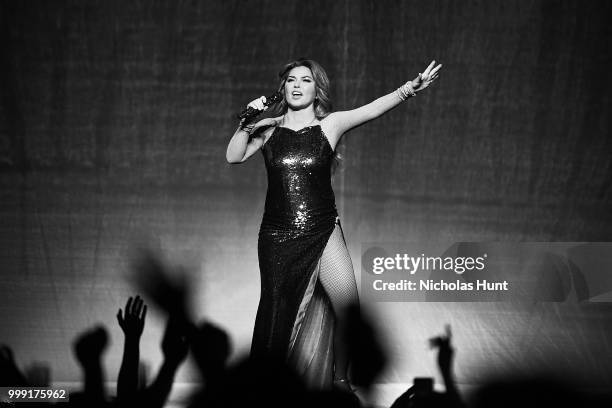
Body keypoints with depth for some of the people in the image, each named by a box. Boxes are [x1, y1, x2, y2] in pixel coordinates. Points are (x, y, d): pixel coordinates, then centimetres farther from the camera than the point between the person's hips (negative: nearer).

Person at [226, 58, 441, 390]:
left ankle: (340, 380, 11)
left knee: (348, 310, -8)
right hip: (278, 236, 0)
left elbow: (375, 108, -13)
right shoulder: (270, 128, 5)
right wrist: (247, 124, -16)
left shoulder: (330, 125, 1)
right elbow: (233, 157, -1)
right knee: (278, 316, 4)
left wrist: (410, 89, -28)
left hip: (323, 232, 0)